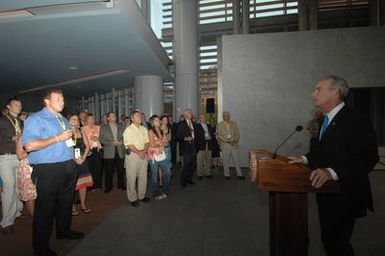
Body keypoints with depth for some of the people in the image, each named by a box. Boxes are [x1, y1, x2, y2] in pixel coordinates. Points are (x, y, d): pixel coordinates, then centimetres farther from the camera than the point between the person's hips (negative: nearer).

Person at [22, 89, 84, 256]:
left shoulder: (64, 120, 17)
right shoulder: (36, 119, -8)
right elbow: (29, 145, -20)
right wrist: (58, 138, -19)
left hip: (68, 167, 8)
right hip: (48, 169, -7)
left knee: (65, 202, 19)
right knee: (45, 207, 2)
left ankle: (64, 230, 38)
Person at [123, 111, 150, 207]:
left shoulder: (144, 129, 10)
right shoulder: (128, 130, -9)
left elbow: (146, 142, 10)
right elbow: (129, 145, -15)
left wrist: (144, 151, -7)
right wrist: (139, 152, -13)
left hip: (143, 155, 6)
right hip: (133, 155, -6)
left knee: (143, 177, 12)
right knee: (132, 178, 3)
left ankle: (141, 196, 28)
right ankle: (132, 198, 17)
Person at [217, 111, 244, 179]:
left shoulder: (234, 124, 9)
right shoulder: (219, 125, 2)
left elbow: (237, 134, 7)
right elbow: (219, 136, -2)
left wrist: (234, 140, -12)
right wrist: (226, 140, -16)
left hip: (234, 145, 2)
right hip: (225, 146, -2)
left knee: (237, 160, 3)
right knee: (226, 161, 5)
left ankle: (239, 174, 13)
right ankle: (227, 175, 16)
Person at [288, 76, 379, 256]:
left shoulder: (356, 121, -19)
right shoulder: (327, 119, 9)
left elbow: (367, 158, -27)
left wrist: (332, 172, -37)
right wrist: (305, 159, 6)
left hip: (344, 196, -9)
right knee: (328, 238, 23)